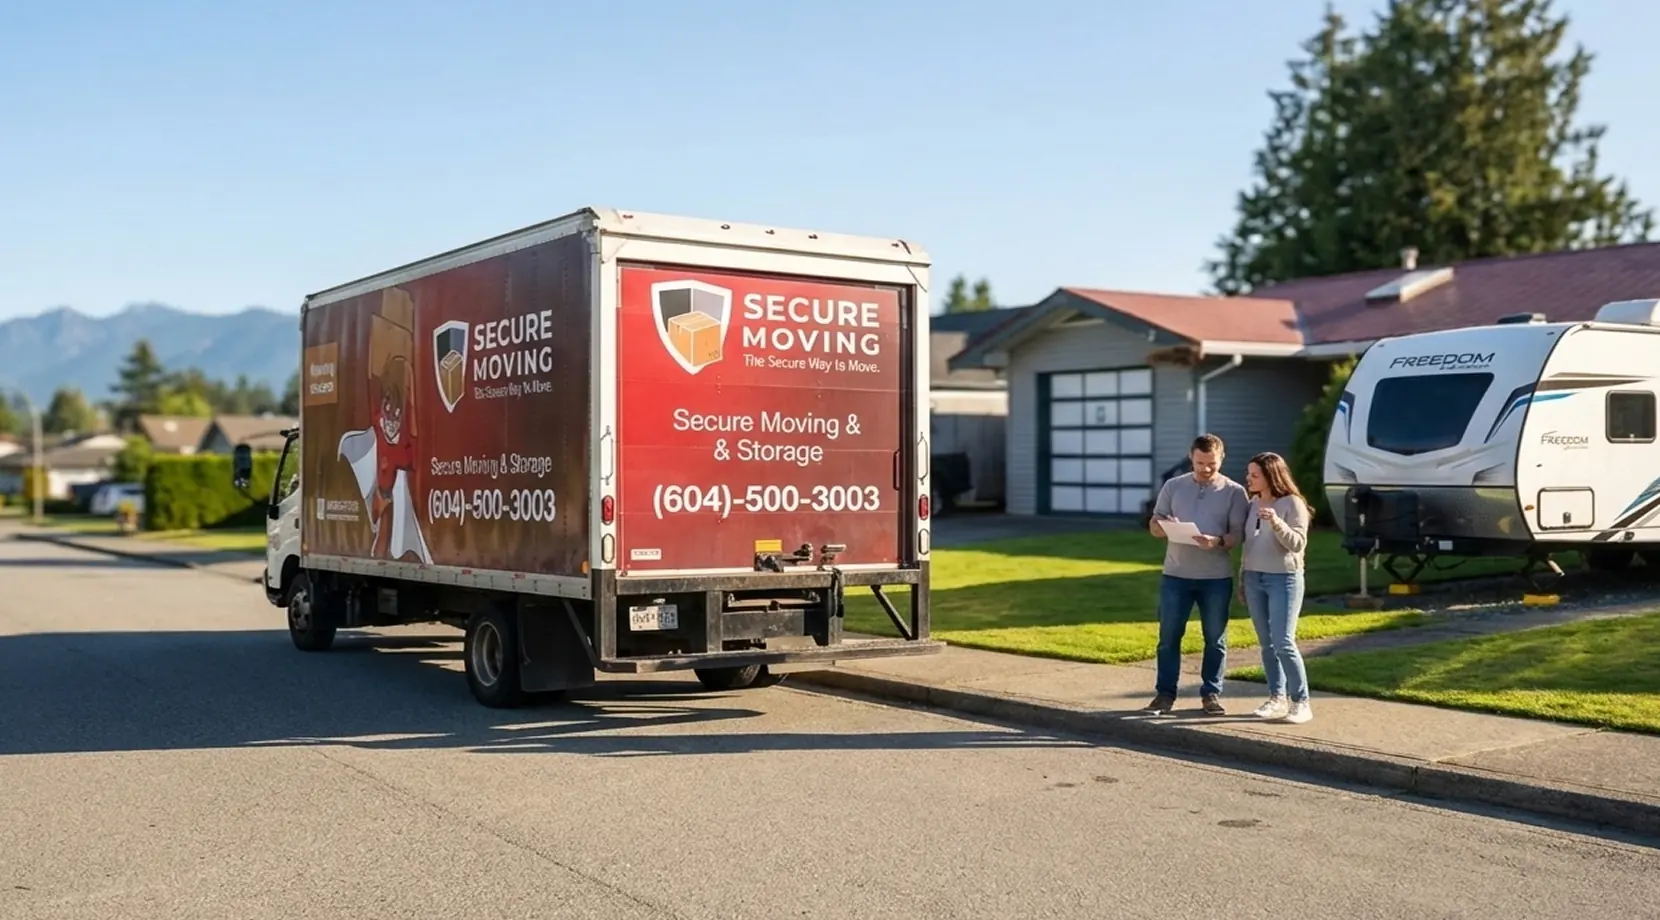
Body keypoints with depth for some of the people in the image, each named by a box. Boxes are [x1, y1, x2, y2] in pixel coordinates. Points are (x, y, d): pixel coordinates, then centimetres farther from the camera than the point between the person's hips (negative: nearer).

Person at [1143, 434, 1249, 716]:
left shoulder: (1234, 491, 1)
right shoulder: (1173, 486, 6)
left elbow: (1238, 533, -4)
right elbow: (1154, 524, 8)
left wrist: (1217, 542, -25)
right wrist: (1163, 527, -16)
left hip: (1216, 577, -1)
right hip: (1176, 575, 1)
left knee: (1215, 638, 6)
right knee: (1169, 636, 3)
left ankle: (1211, 693, 16)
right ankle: (1165, 693, 11)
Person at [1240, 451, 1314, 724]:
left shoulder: (1292, 503, -8)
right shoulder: (1254, 503, 11)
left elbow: (1298, 543, -15)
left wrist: (1277, 523, -30)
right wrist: (1242, 578, 17)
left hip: (1284, 579, -6)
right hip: (1254, 579, 6)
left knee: (1284, 644, -11)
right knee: (1267, 644, 7)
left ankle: (1301, 702, -4)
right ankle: (1277, 698, 13)